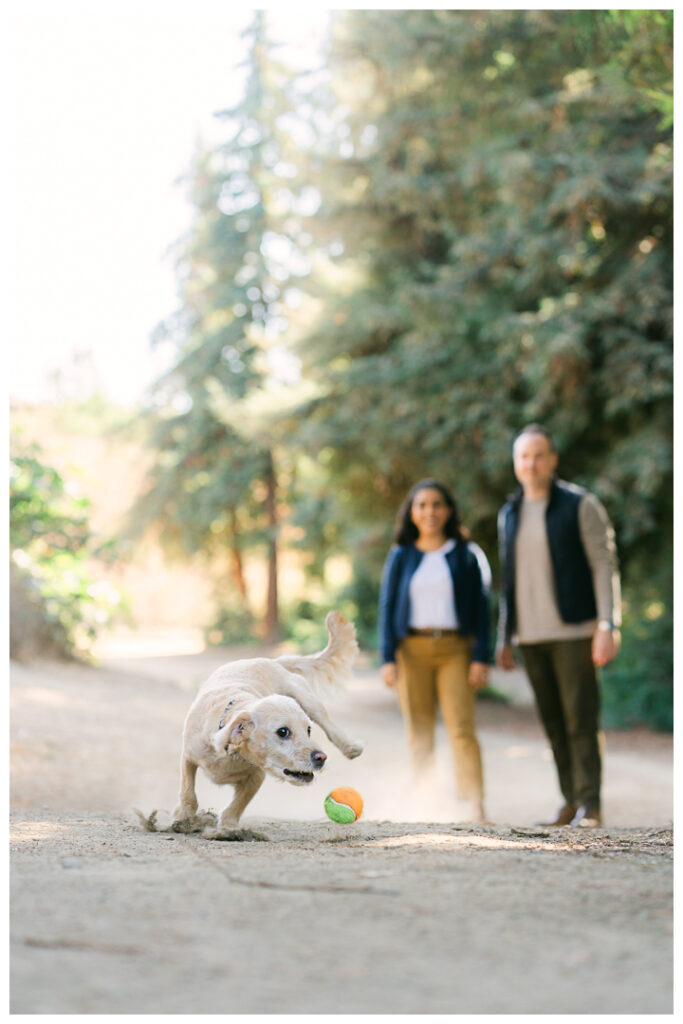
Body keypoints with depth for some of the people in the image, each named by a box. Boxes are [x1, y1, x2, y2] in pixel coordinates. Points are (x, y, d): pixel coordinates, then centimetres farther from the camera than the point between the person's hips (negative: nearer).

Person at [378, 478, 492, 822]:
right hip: (412, 649, 2)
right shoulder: (401, 557, 10)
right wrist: (388, 658, -1)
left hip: (455, 649, -2)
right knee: (419, 732, 2)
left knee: (461, 727, -12)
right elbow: (387, 607, 8)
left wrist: (481, 658, -3)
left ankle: (475, 803, -19)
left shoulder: (465, 555, 7)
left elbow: (480, 607, 6)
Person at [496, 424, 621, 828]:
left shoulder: (581, 506, -2)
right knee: (554, 721, 6)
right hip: (531, 636, 5)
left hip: (573, 631, -5)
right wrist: (505, 638, 17)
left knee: (581, 719, -8)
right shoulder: (509, 515, 14)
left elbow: (605, 566, -6)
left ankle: (590, 804, -4)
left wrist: (608, 625, -15)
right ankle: (571, 802, 11)